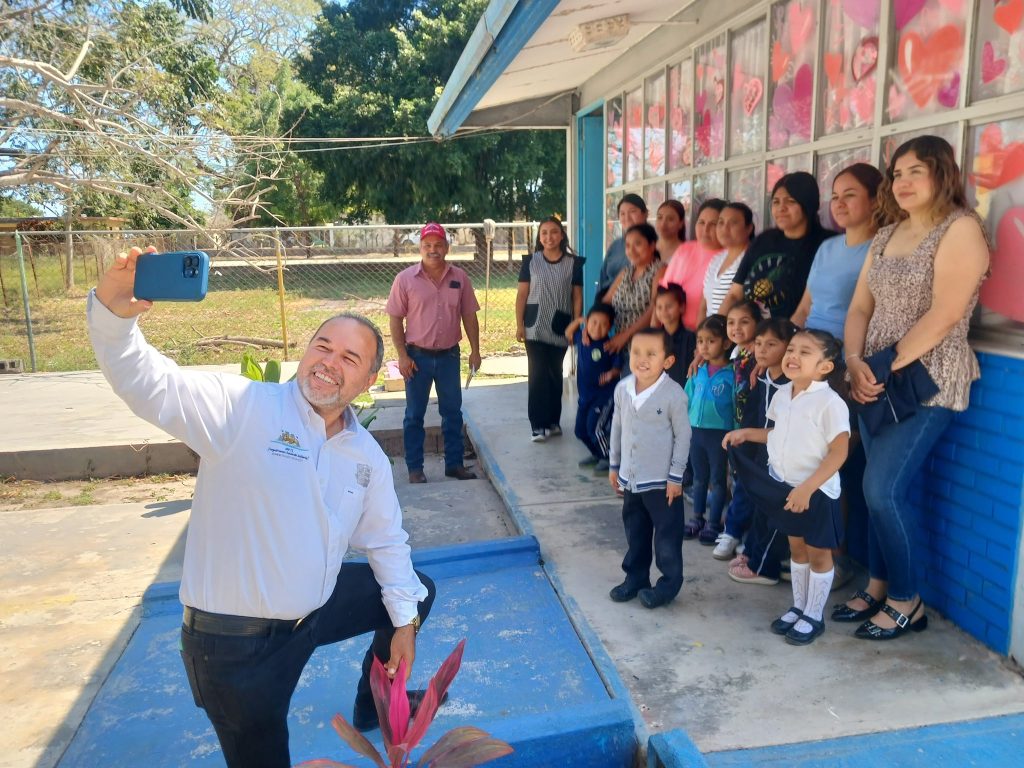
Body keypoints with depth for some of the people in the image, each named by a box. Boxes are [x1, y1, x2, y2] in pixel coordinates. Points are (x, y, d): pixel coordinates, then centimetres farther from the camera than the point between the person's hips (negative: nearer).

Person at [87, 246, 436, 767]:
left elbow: (386, 540, 11)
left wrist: (403, 619, 10)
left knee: (416, 593, 19)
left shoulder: (367, 455, 1)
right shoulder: (243, 407, -18)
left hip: (316, 612, 6)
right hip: (235, 642, -6)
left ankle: (375, 705, 42)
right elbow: (147, 382, -31)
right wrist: (113, 309, -50)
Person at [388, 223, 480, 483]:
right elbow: (396, 319, -4)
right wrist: (402, 356, -10)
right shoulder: (405, 279, -6)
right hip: (418, 356, -2)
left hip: (449, 356, 2)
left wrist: (475, 351, 3)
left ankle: (454, 464, 23)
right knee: (414, 415, 7)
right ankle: (414, 467, 18)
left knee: (453, 412, 11)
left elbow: (469, 316, 6)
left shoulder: (460, 278, 0)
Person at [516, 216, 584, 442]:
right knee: (537, 374, -5)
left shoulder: (573, 263, 3)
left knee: (555, 374, 11)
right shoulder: (530, 262, 2)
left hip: (560, 328, 1)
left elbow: (577, 297, 4)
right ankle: (538, 425, -1)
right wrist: (519, 324, -3)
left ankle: (553, 421, 23)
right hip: (535, 327, -1)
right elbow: (522, 295, 2)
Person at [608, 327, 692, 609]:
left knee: (667, 536, 8)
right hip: (630, 478, 6)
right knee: (635, 532, 19)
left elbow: (683, 436, -12)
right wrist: (614, 466, 13)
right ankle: (635, 578, 35)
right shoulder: (622, 388, -3)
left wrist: (675, 477, -11)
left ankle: (669, 583, 24)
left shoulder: (673, 394, -18)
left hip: (661, 480, -5)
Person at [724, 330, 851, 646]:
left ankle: (814, 616, 24)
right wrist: (746, 434, 9)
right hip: (784, 487, 7)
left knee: (818, 553, 9)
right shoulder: (781, 395, 3)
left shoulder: (830, 402, -21)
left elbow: (839, 452, -22)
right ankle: (798, 607, 34)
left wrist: (807, 488, -27)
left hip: (817, 492, -7)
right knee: (797, 549, 19)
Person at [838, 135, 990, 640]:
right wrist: (856, 363, -6)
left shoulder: (960, 229, -8)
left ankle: (907, 602, 9)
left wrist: (887, 368, -17)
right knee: (883, 489, 10)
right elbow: (860, 306, 10)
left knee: (884, 489, -9)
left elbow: (943, 316, -18)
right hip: (880, 382, 7)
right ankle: (879, 587, 24)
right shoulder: (887, 234, 14)